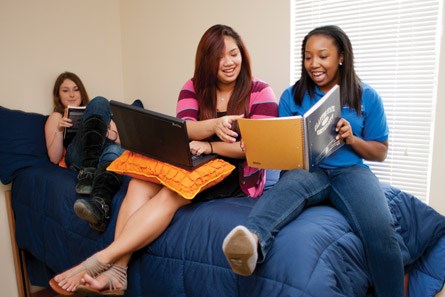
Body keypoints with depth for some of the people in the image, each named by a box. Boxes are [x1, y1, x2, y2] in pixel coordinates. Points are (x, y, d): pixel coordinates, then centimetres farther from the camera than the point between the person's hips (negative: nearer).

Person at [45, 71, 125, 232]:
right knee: (99, 102, -21)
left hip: (104, 150, 2)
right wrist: (59, 130, -2)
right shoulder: (56, 117, 25)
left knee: (114, 149, -37)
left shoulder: (92, 110, 33)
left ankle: (100, 205, -64)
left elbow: (120, 140, 22)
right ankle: (89, 170, -39)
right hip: (77, 158, -2)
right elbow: (54, 159, 12)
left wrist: (112, 134, -1)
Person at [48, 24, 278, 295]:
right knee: (142, 179, -24)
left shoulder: (260, 92, -4)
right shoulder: (194, 87, 7)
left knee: (172, 193, -31)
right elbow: (182, 130, -7)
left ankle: (100, 260, -27)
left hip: (238, 174, -4)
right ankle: (117, 271, -27)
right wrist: (214, 124, -29)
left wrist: (209, 146, -24)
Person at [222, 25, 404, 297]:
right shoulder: (292, 96, 11)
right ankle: (253, 241, -63)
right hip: (306, 169, 0)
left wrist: (351, 138, -9)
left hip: (351, 170, 1)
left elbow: (380, 152, 12)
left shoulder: (367, 96, 10)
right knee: (290, 183, -38)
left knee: (381, 229, -29)